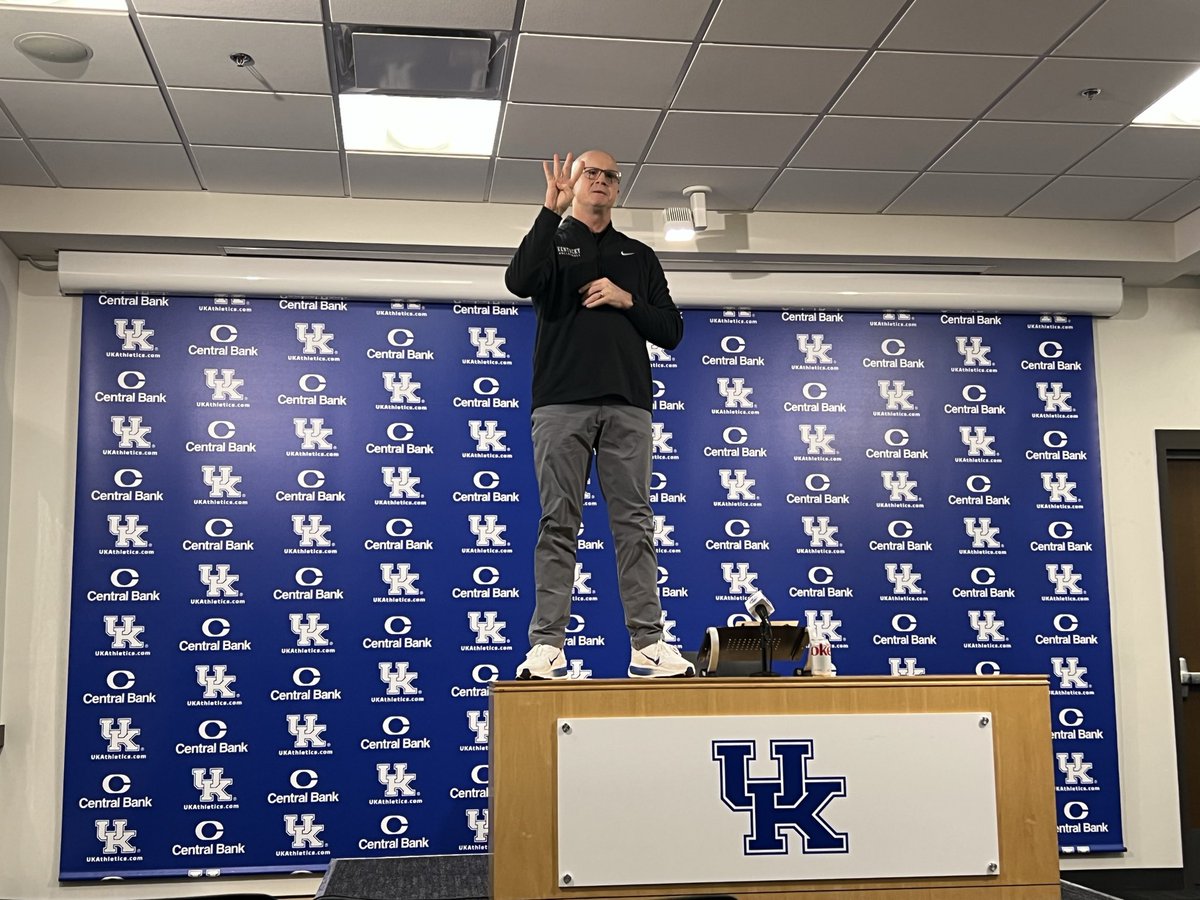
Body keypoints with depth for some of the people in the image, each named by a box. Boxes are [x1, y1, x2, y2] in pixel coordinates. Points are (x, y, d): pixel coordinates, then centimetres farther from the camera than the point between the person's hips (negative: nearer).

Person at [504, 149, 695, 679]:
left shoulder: (639, 257, 22)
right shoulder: (552, 242, 14)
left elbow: (671, 332, 15)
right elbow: (519, 282, -10)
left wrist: (627, 300, -1)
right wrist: (553, 209, -13)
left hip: (626, 405, 2)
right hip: (561, 402, -2)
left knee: (634, 524, -2)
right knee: (558, 523, -4)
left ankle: (647, 645, -2)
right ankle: (547, 646, -3)